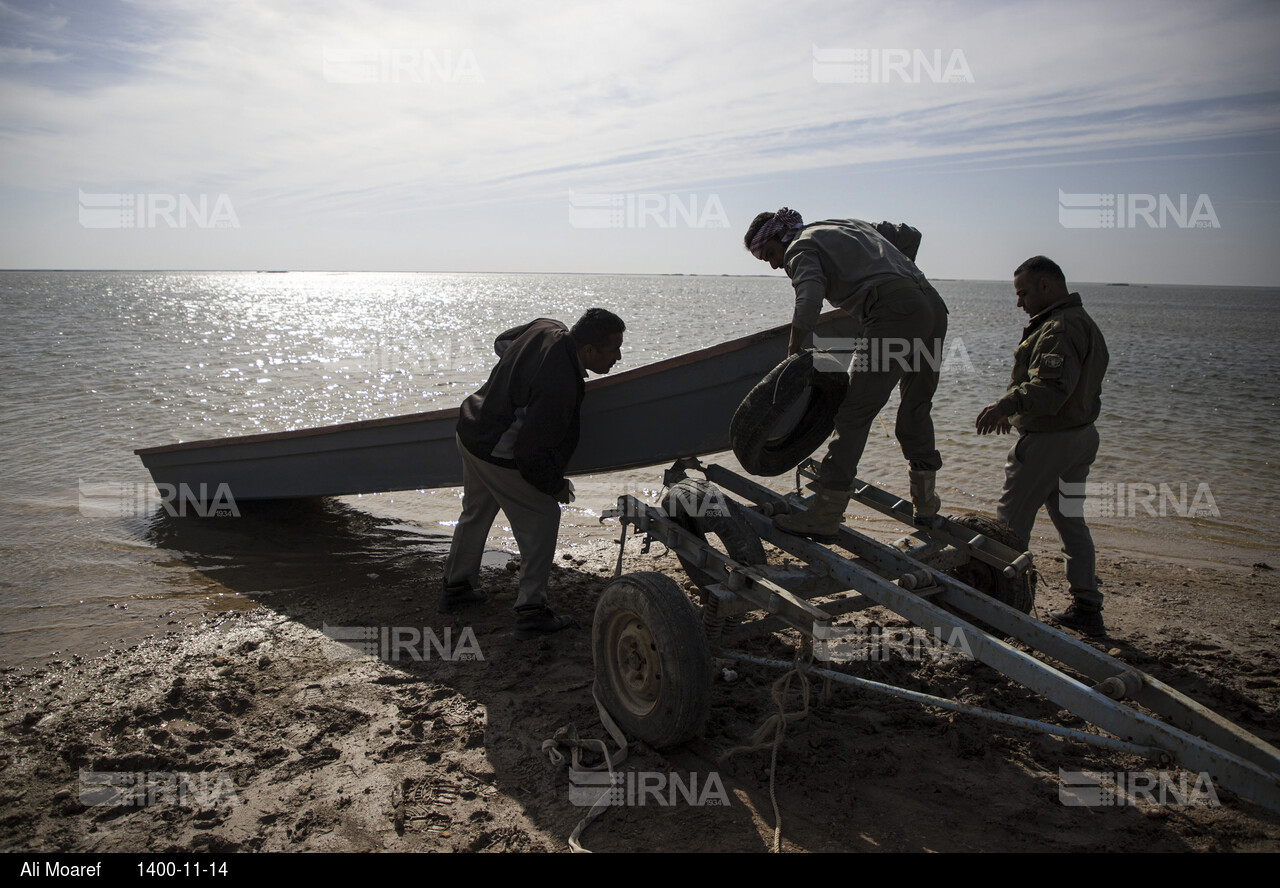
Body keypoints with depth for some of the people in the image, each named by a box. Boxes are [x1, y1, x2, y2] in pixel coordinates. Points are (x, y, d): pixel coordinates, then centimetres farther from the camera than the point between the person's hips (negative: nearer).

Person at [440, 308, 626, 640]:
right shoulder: (559, 387, -32)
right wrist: (555, 485, -10)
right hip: (499, 456, -10)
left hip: (470, 432, 10)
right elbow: (531, 451, -26)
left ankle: (455, 588, 41)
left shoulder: (547, 328, -7)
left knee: (475, 513, 25)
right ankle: (531, 610, 5)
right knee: (541, 518, 3)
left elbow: (502, 343, 15)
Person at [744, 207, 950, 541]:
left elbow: (810, 297, -15)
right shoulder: (849, 224, 29)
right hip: (933, 304, 9)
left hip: (895, 312, -9)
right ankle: (925, 504, 32)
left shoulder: (801, 247, 4)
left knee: (854, 415, -6)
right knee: (916, 408, 22)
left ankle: (824, 517, -5)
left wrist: (794, 348, -4)